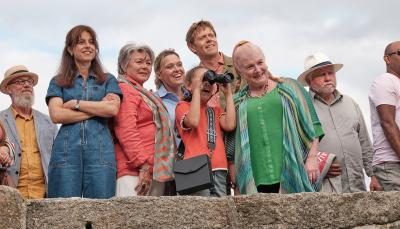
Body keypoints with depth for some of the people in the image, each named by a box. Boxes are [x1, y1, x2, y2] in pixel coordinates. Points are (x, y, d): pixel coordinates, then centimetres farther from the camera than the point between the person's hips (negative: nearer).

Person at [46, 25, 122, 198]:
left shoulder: (108, 80, 18)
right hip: (66, 151, 0)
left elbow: (113, 109, 0)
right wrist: (98, 108, -2)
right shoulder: (58, 82, 16)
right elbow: (56, 115, -1)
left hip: (100, 151, 0)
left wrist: (76, 103, 0)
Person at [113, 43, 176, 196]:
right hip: (135, 172, -10)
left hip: (156, 172, 10)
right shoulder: (124, 89, -4)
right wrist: (143, 166, -19)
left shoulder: (143, 93, 27)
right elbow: (126, 132, -16)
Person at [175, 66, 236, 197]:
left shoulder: (216, 111, 25)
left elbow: (230, 125, 3)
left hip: (219, 168, 5)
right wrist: (197, 89, -4)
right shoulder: (183, 106, 11)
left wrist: (228, 94, 9)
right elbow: (193, 121, -13)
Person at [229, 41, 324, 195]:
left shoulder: (288, 88, 10)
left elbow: (311, 126, 8)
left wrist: (312, 158, -2)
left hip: (293, 175, -1)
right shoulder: (237, 103, 13)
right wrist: (236, 182, 10)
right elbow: (232, 152, 16)